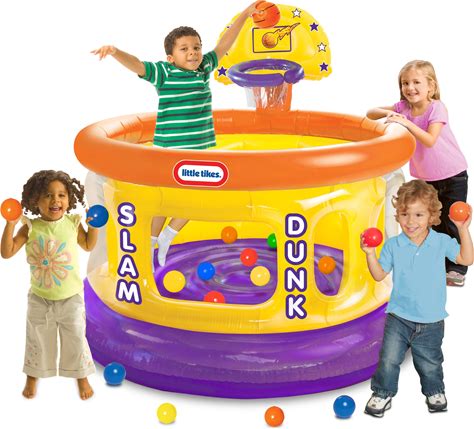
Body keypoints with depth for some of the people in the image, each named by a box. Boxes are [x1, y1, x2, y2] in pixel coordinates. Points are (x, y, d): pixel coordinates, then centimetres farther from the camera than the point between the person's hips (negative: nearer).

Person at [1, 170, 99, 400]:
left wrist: (93, 226, -9)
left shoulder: (73, 224, -11)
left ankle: (81, 375, 35)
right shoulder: (31, 227, -14)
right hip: (39, 298, 0)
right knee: (37, 339, 17)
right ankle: (32, 376, 41)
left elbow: (88, 246, 8)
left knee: (76, 339, 12)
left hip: (71, 297, 0)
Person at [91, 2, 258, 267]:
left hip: (201, 148, 6)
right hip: (170, 150, -5)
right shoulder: (163, 72, -10)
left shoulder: (204, 68, 6)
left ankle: (166, 238, 33)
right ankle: (149, 245, 28)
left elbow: (224, 45, 16)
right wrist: (114, 51, -43)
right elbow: (136, 64, -23)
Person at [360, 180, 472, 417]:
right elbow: (379, 275, -2)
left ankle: (434, 391, 41)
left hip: (431, 321, 1)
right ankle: (383, 394, 19)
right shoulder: (393, 245, -6)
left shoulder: (441, 242, -5)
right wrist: (370, 254, -18)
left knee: (430, 363, 15)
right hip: (399, 317, 0)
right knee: (389, 359, -1)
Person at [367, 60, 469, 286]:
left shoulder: (437, 108, -20)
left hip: (452, 175, -5)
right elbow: (370, 113, -5)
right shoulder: (403, 107, -6)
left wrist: (407, 123, -40)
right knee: (436, 222, 14)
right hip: (427, 177, 5)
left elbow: (429, 140, -33)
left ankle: (457, 268, 11)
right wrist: (388, 113, -25)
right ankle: (442, 262, 27)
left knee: (452, 222, 0)